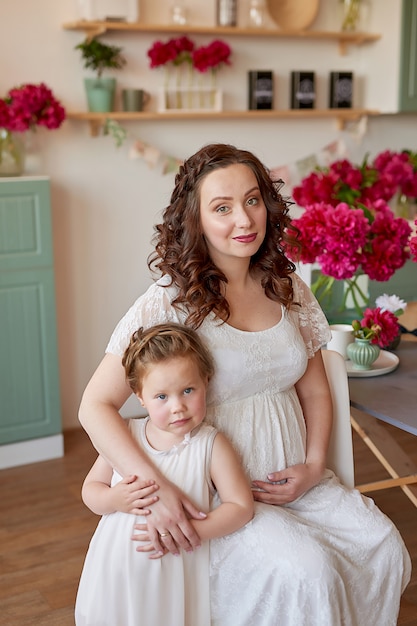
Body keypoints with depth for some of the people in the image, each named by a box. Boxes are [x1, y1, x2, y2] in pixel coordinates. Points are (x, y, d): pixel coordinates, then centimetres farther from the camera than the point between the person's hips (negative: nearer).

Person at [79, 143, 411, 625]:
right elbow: (95, 406, -15)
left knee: (384, 546, -14)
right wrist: (155, 489, -26)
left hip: (292, 480, 5)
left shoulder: (287, 289, 4)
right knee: (308, 570, -25)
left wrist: (314, 466, -3)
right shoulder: (170, 301, -13)